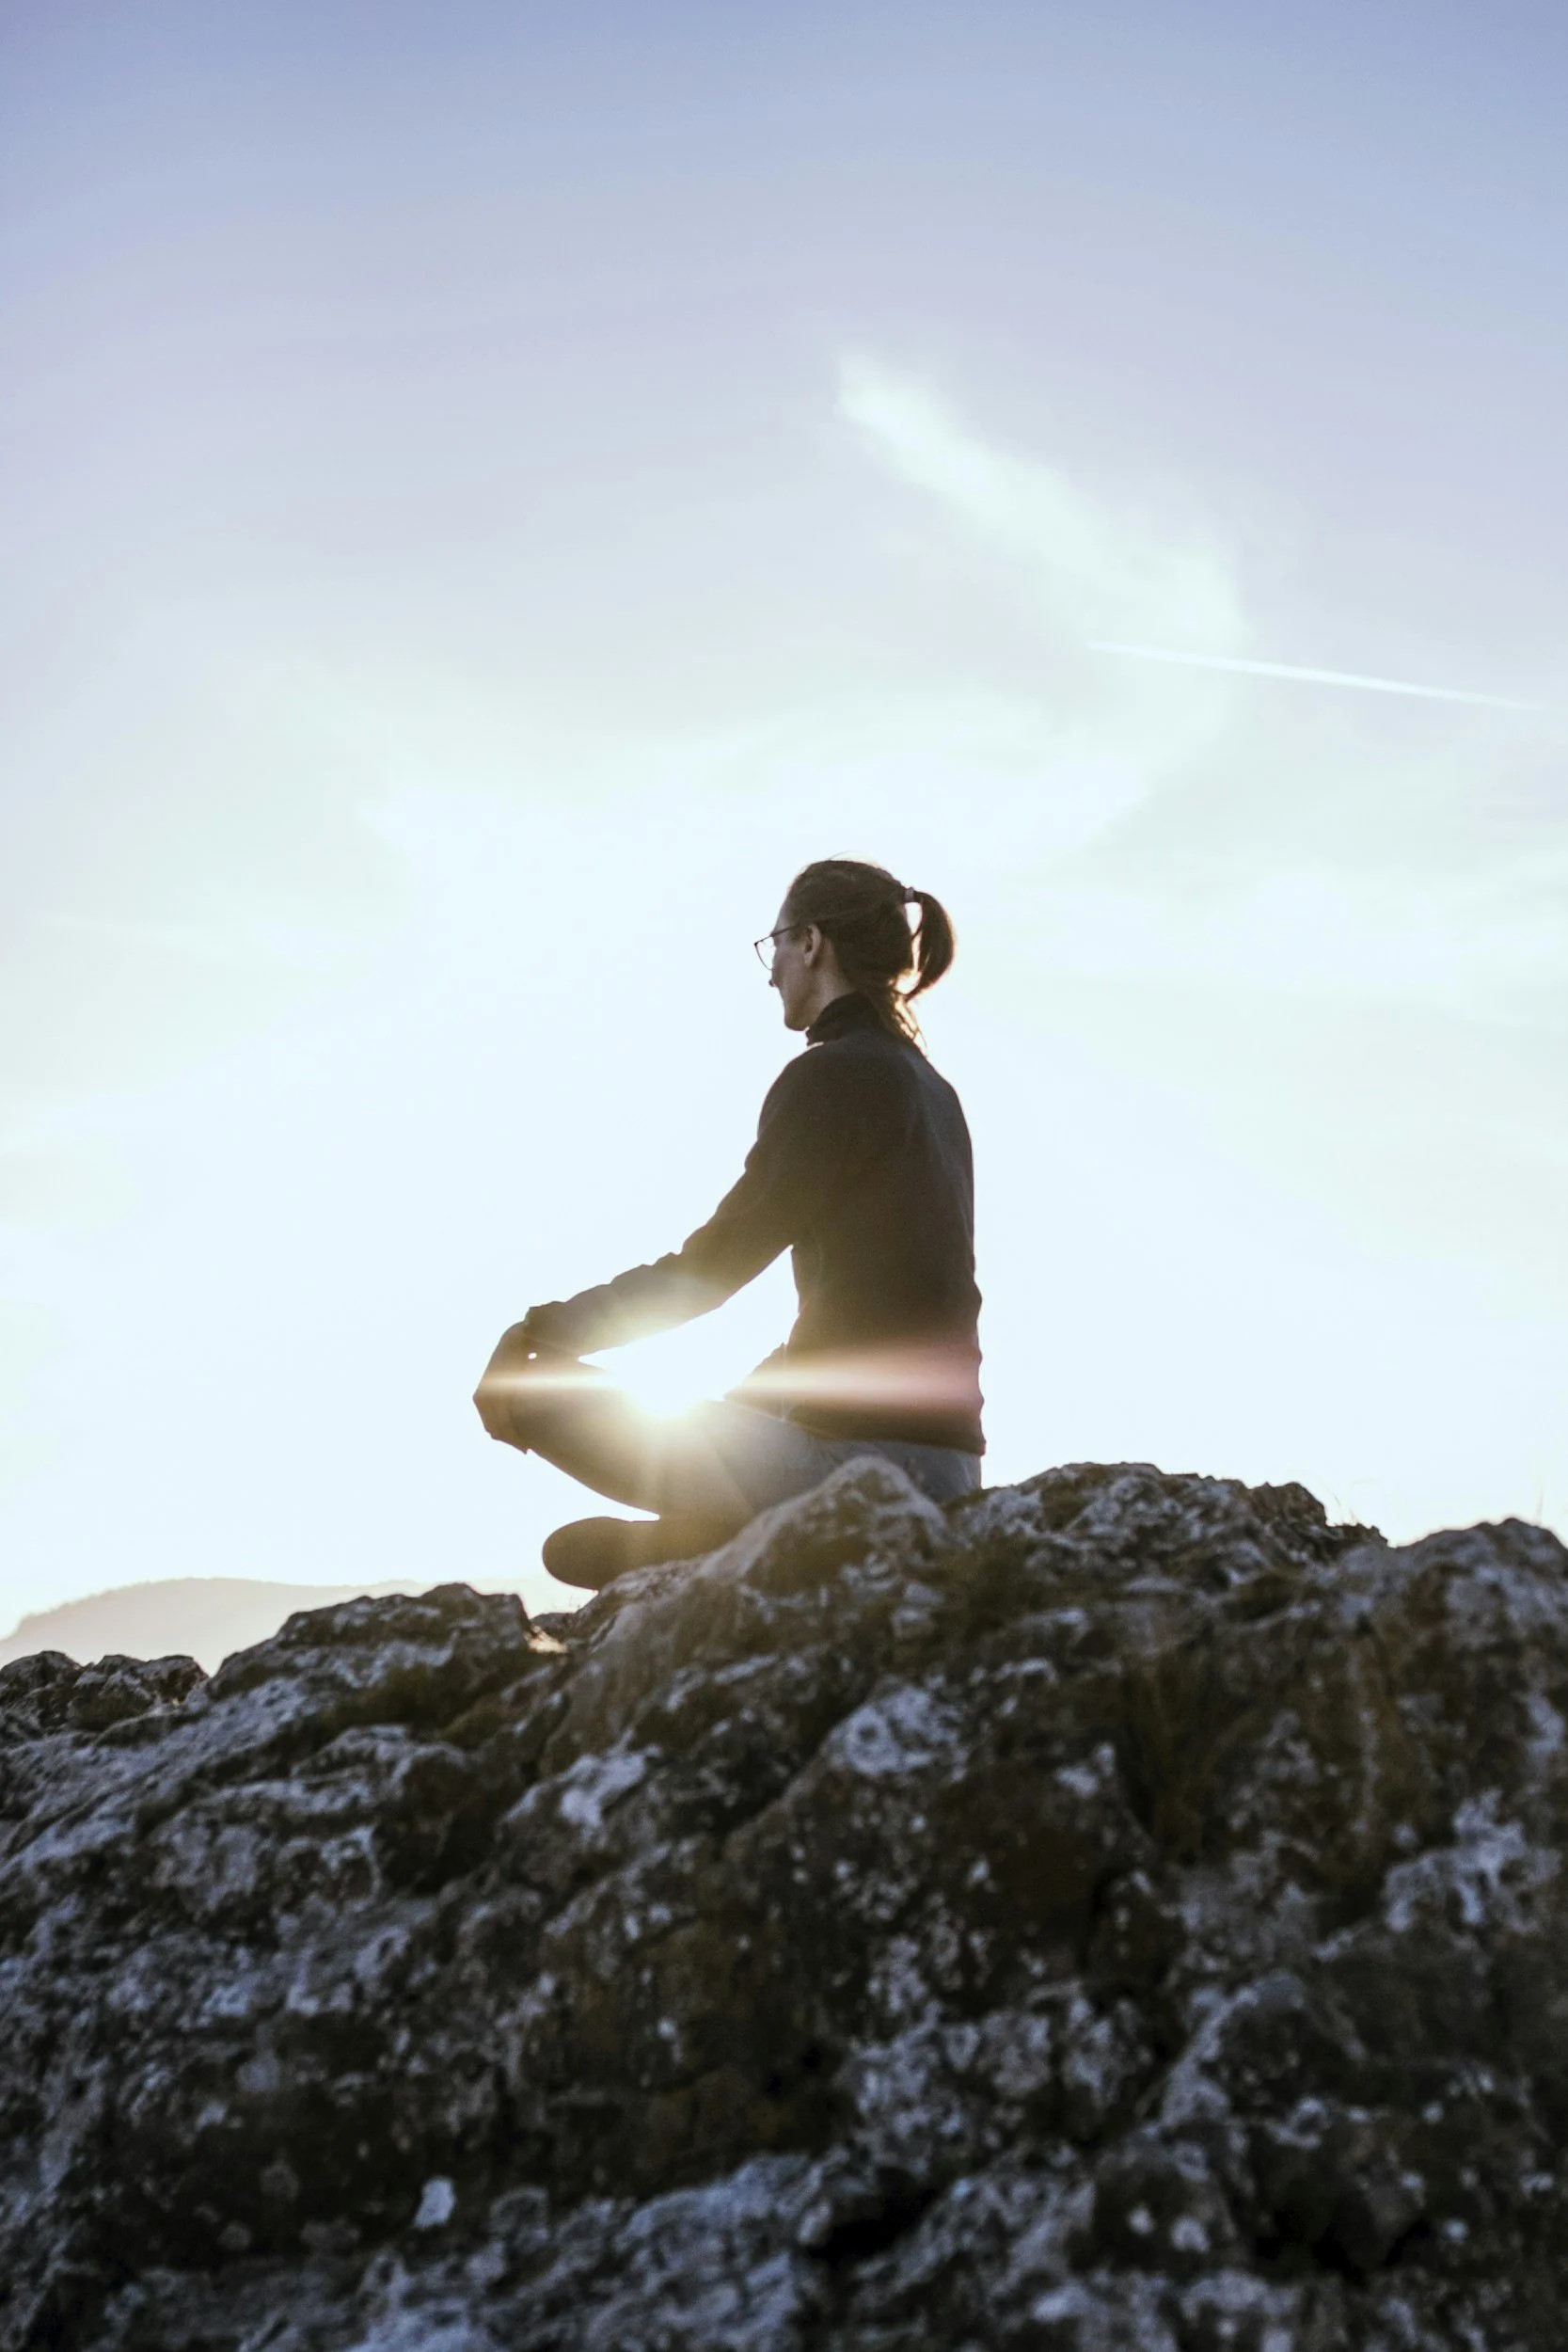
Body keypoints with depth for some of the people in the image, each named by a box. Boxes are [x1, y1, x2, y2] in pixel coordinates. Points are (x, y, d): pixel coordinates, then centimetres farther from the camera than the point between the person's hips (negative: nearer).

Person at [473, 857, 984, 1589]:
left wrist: (537, 1331, -6)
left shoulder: (830, 1075, -11)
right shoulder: (931, 1091, 16)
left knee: (534, 1391, -4)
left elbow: (714, 1263, -12)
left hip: (861, 1456, -9)